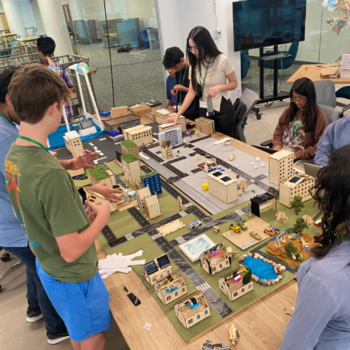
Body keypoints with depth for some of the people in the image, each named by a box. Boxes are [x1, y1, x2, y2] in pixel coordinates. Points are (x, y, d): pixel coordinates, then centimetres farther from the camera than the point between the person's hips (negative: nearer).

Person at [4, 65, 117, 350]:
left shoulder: (13, 154, -8)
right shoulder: (51, 175, -36)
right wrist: (101, 217, -16)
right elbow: (72, 250, -31)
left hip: (46, 265, 8)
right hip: (73, 276, -8)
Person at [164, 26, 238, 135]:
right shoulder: (195, 64, 0)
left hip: (222, 110, -3)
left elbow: (234, 83, -3)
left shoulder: (223, 60, -12)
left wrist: (219, 87, -24)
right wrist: (178, 114, -10)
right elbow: (192, 92, -2)